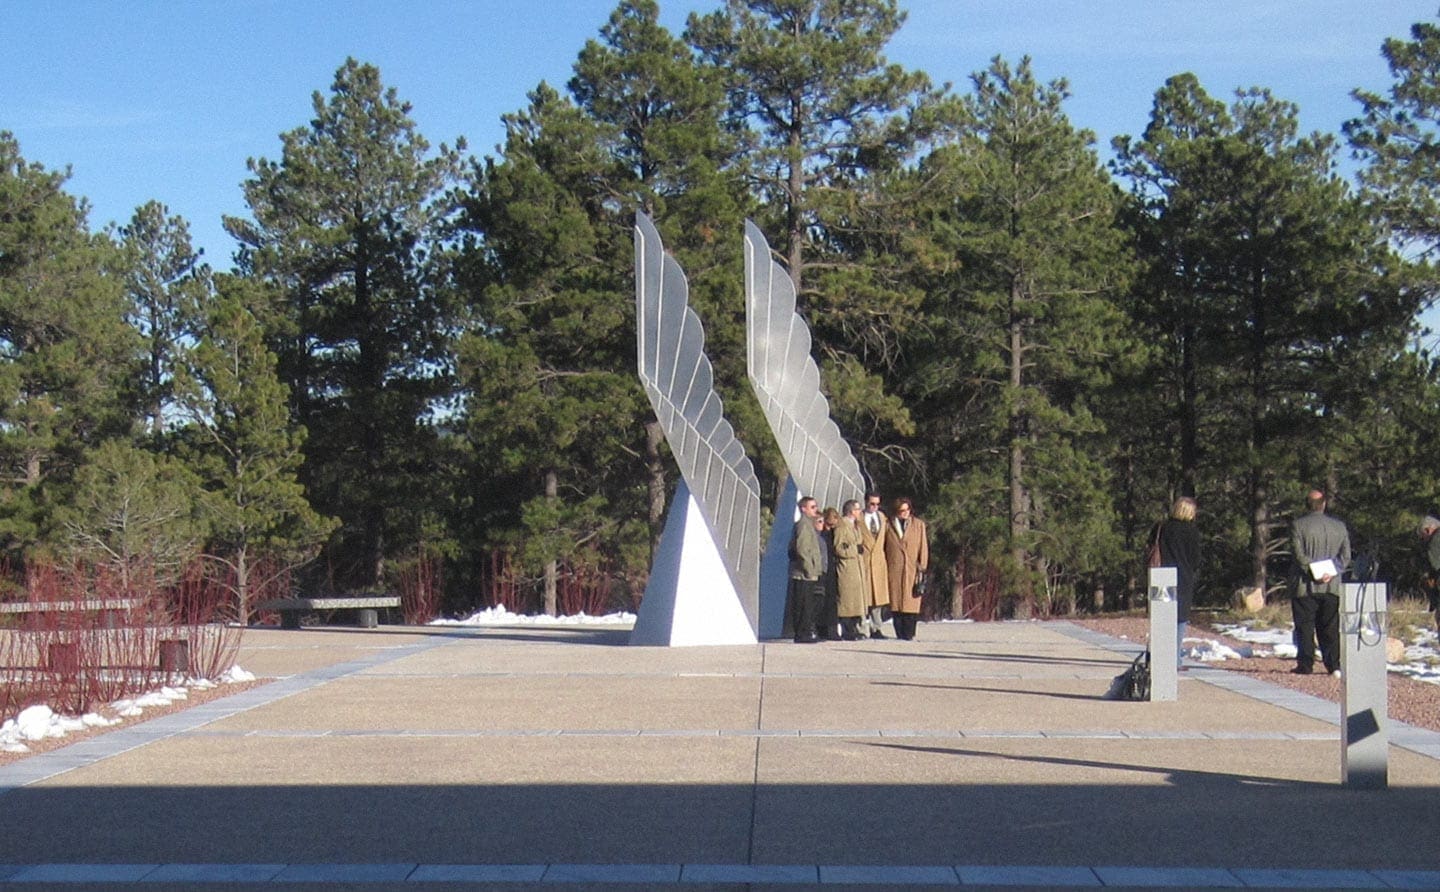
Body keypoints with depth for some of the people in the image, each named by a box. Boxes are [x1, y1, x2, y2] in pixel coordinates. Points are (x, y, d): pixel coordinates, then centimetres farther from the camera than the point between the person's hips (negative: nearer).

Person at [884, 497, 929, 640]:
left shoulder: (919, 525, 9)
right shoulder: (889, 526, 9)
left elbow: (923, 547, 7)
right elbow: (882, 548, 11)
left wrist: (922, 569, 0)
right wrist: (885, 569, 2)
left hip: (912, 569, -1)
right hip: (894, 570, 1)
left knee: (911, 602, -6)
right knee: (896, 602, -2)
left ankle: (909, 634, -4)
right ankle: (900, 634, 2)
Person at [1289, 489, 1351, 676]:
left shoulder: (1298, 525, -3)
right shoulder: (1339, 526, 10)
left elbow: (1299, 554, -13)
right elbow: (1346, 555, 5)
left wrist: (1314, 573, -14)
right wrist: (1331, 573, -5)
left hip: (1305, 585, -3)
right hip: (1332, 586, 4)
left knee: (1305, 627, 2)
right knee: (1330, 628, 8)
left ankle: (1305, 665, 0)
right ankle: (1334, 665, 2)